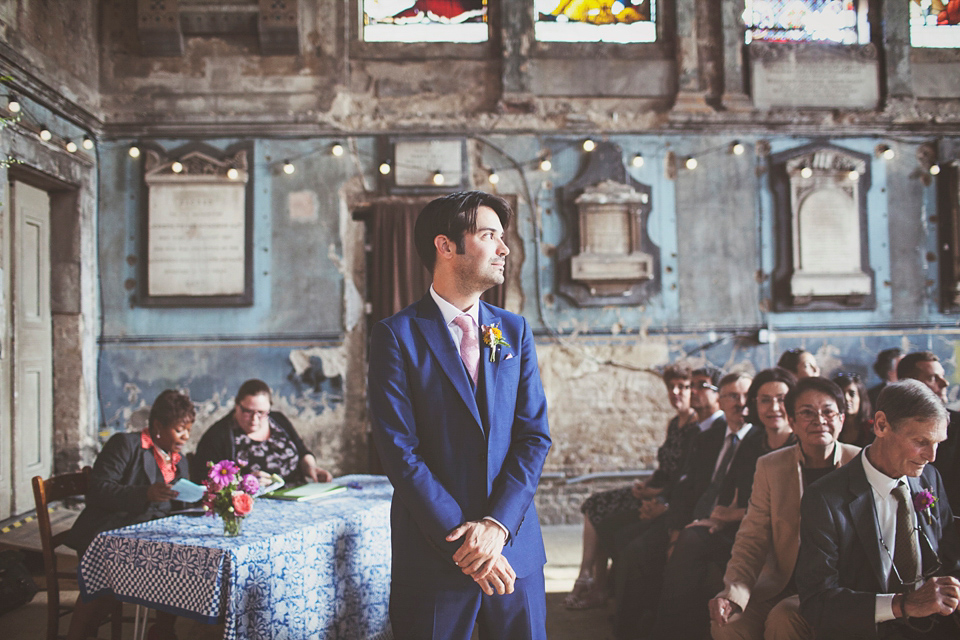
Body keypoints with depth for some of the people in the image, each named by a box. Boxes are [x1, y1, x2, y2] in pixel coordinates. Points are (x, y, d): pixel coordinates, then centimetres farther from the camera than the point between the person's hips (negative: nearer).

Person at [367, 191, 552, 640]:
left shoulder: (515, 332, 8)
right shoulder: (397, 335, -5)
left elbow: (534, 435, 2)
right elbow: (399, 451, -11)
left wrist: (498, 524, -11)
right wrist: (461, 539, -15)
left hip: (515, 547, 4)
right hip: (432, 558, -4)